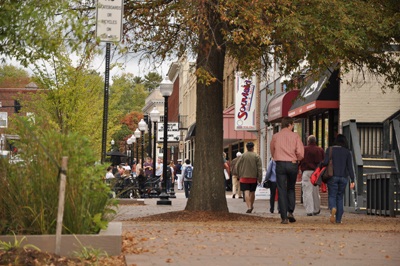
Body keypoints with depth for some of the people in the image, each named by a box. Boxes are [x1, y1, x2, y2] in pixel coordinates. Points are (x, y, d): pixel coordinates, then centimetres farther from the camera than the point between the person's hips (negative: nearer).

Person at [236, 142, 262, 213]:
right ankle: (251, 206, 31)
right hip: (253, 178, 2)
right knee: (252, 192, 17)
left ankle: (249, 207, -19)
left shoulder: (243, 156, -2)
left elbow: (237, 166, 1)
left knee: (246, 192, -6)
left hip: (244, 177, -2)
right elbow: (260, 168, -5)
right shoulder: (256, 156, -2)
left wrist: (239, 175, 15)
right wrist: (259, 179, -1)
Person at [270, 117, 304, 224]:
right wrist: (296, 160, 11)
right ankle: (290, 212, 5)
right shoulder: (295, 136, 0)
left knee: (282, 191, 1)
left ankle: (284, 217, -3)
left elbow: (272, 152, 14)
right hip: (292, 164, 0)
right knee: (291, 189, 18)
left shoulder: (275, 136, 5)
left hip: (280, 164, 0)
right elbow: (300, 152, -7)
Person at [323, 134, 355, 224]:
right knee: (340, 197, 12)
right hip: (343, 177, 2)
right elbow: (350, 167, 0)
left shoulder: (330, 150, 0)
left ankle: (333, 209, -30)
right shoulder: (347, 152, 5)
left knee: (332, 196, 3)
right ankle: (338, 219, 9)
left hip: (333, 176, -2)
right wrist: (352, 180, 0)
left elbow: (325, 162, -11)